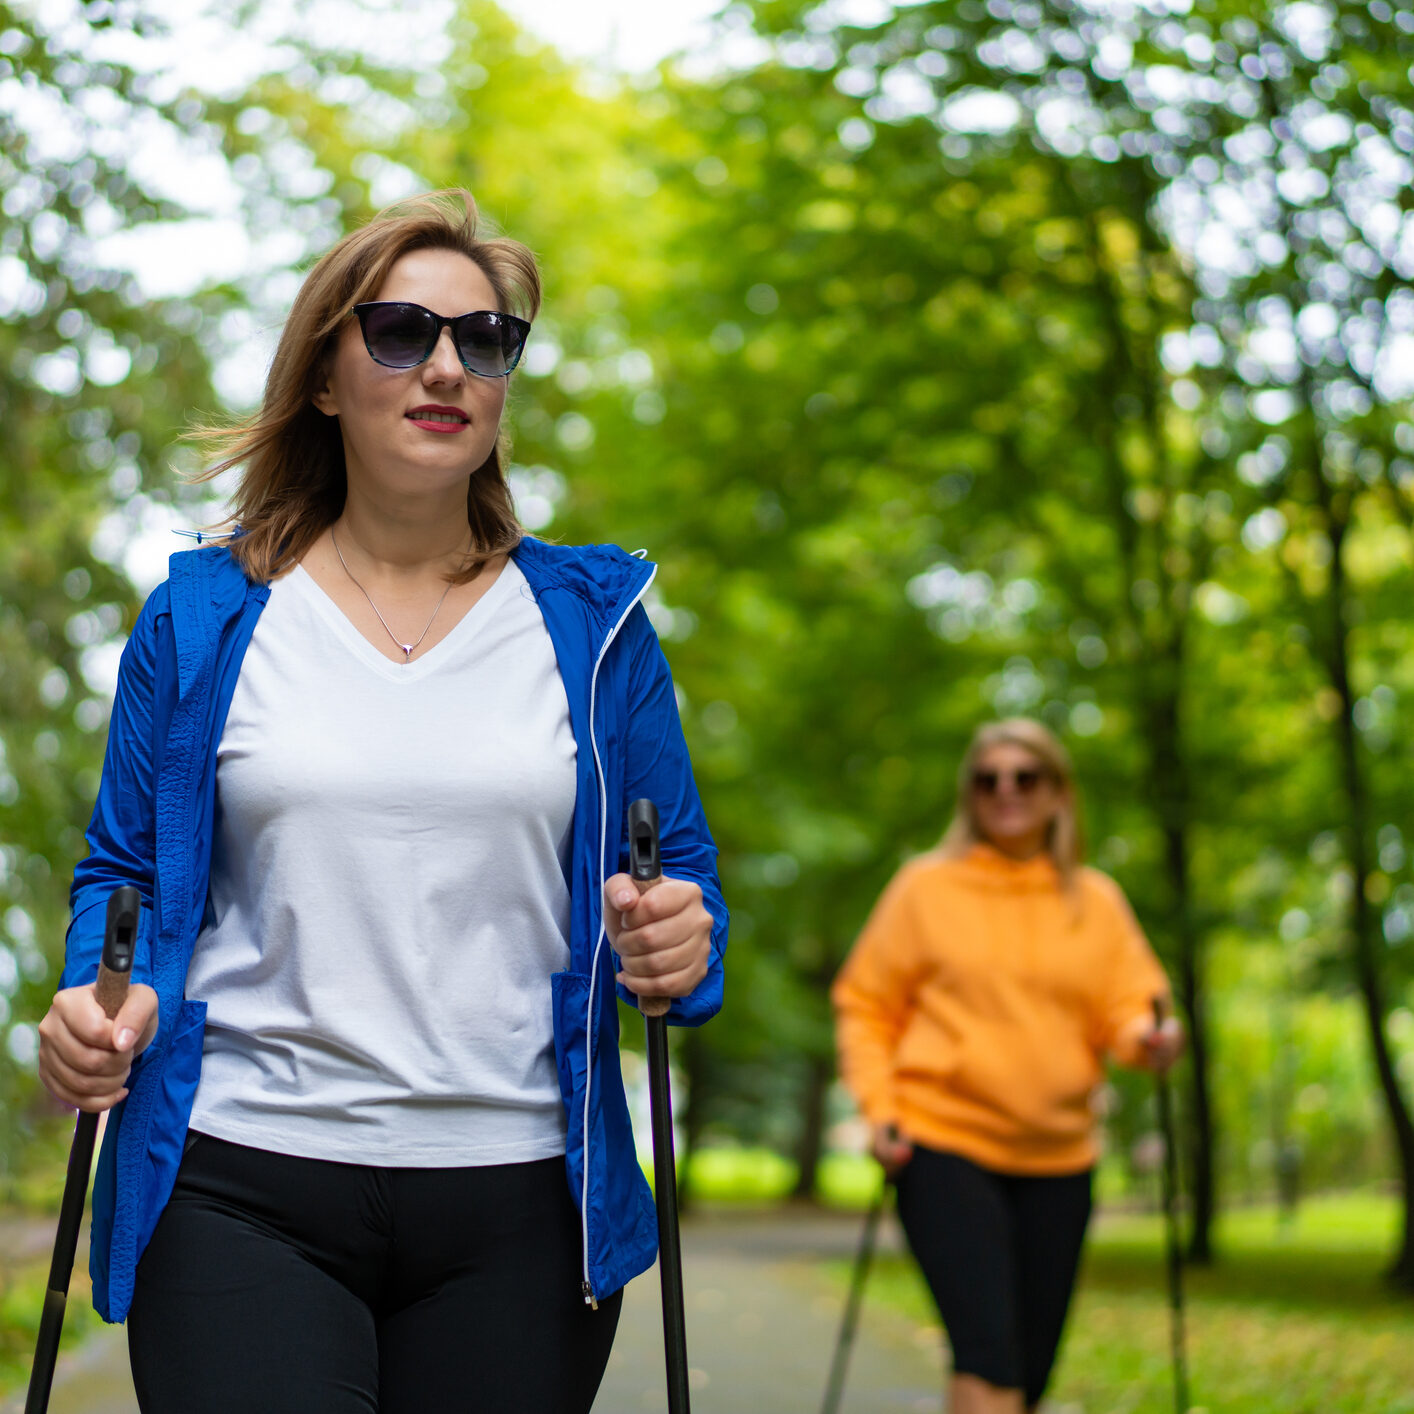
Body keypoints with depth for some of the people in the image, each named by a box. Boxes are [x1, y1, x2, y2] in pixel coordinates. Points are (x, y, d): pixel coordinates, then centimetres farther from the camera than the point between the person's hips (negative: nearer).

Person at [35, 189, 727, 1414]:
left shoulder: (592, 621, 9)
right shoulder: (203, 620, 7)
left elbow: (684, 876, 11)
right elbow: (124, 873, 12)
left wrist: (681, 946, -11)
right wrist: (99, 998, -9)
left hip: (517, 1213, 2)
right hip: (242, 1193, -1)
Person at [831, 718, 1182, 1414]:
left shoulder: (1096, 901, 10)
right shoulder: (926, 887, 3)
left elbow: (1124, 1006, 7)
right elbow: (865, 1004, 6)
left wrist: (1147, 1038, -17)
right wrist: (878, 1104, -7)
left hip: (1056, 1157, 4)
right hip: (944, 1147, -4)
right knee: (987, 1354, -18)